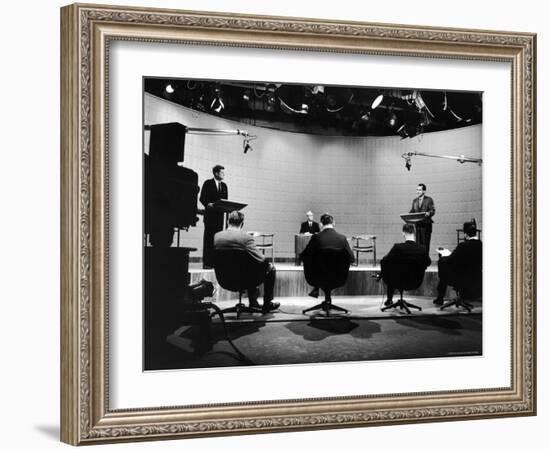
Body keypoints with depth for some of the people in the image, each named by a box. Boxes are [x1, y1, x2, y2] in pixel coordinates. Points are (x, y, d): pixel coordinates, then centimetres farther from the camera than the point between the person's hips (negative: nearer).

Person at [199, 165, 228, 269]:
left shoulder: (224, 185, 16)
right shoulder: (208, 183, 0)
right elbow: (202, 198, -4)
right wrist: (208, 204, -22)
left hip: (219, 215, 5)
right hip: (210, 214, -5)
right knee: (208, 238, -6)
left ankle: (215, 261, 3)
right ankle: (206, 263, -4)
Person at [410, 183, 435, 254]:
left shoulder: (429, 200, 3)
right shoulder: (414, 201, 17)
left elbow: (432, 211, -5)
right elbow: (412, 211, 14)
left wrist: (428, 213, -27)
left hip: (426, 224, -4)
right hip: (417, 224, 4)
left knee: (425, 243, -5)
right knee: (418, 243, 1)